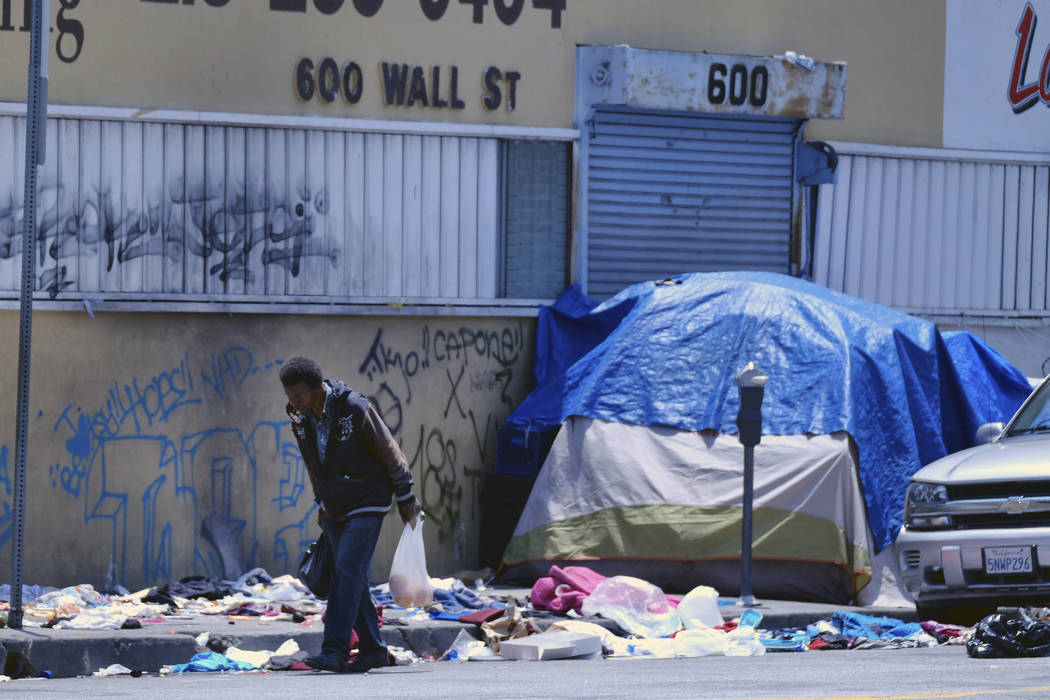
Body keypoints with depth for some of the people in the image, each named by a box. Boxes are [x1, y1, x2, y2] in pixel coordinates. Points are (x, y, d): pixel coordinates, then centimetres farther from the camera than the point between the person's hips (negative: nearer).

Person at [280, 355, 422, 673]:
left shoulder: (355, 409, -22)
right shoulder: (300, 419, -2)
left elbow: (390, 452, -12)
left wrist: (406, 499, -6)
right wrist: (321, 503, 21)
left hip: (367, 506, -7)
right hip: (335, 510, 7)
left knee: (348, 571, -17)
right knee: (351, 578, 6)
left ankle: (335, 650, -21)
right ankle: (372, 650, 14)